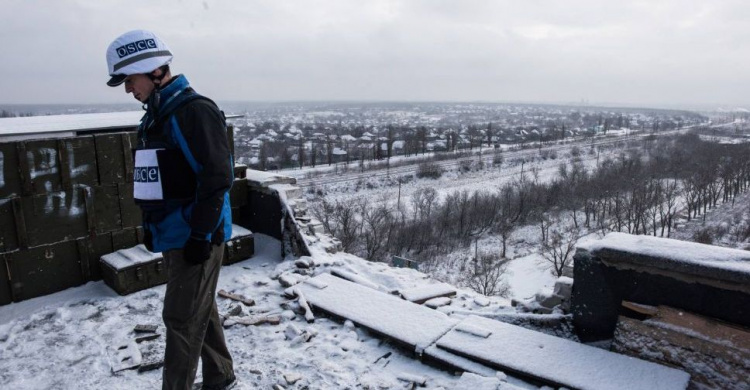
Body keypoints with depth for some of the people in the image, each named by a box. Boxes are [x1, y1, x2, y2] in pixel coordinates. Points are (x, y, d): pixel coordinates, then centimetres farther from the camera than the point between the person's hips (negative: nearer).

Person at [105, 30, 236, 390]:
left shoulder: (195, 111, -16)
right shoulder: (155, 115, 13)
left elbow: (217, 176, -21)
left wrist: (200, 234, -20)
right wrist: (150, 225, 18)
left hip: (195, 237, -9)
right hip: (172, 235, 9)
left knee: (182, 320, 1)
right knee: (200, 311, 18)